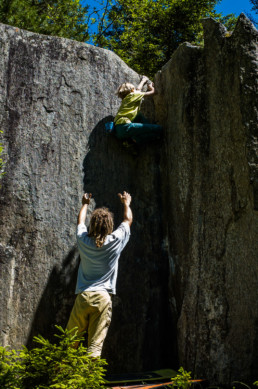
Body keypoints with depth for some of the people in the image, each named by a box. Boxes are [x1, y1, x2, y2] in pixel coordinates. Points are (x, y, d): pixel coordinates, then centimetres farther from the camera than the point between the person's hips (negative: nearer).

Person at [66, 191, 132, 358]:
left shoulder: (83, 240, 4)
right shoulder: (115, 241, -1)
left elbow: (80, 221, 27)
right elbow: (128, 220, 18)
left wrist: (85, 204, 45)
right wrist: (126, 203, 37)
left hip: (82, 297, 2)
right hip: (103, 298, -2)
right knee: (95, 345, -3)